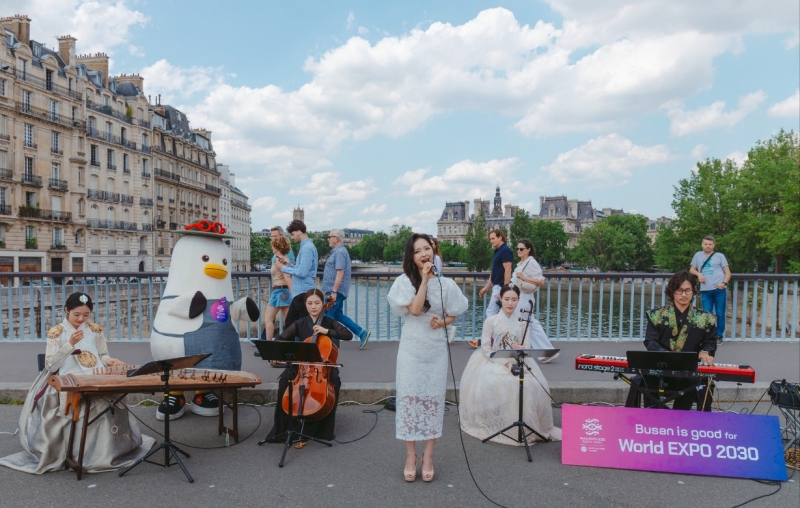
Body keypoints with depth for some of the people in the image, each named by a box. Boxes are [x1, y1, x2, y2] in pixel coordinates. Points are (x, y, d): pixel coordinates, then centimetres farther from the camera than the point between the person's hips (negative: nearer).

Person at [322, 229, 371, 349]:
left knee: (327, 316, -3)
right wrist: (330, 290, 24)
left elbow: (340, 273, -24)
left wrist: (334, 292, -26)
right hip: (336, 291, 10)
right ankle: (362, 333, 14)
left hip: (336, 291, -10)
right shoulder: (337, 251, 17)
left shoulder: (339, 252, -15)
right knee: (338, 315, 14)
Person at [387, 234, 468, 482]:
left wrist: (442, 322, -10)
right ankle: (410, 456, 17)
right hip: (411, 349, -1)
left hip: (437, 349, 2)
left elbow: (454, 314, 11)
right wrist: (424, 279, -19)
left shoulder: (446, 284, 0)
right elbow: (414, 310, -19)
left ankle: (428, 456, 21)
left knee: (433, 399, 7)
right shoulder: (405, 281, -6)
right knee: (409, 398, 3)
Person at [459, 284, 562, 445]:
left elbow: (527, 348, 0)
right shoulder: (491, 321, 0)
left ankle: (527, 425, -9)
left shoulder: (523, 323, 7)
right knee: (490, 385, -32)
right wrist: (504, 363, -19)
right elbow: (486, 348, -6)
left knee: (532, 385, -27)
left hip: (517, 362, 2)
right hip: (494, 362, -2)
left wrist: (521, 349, -25)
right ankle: (493, 425, -15)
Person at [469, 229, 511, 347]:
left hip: (501, 287, -10)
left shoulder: (505, 250, -14)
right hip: (496, 286, 10)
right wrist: (487, 287, 20)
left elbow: (507, 271, -20)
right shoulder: (497, 251, 16)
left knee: (491, 313, -6)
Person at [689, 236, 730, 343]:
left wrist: (724, 283, -13)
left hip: (719, 289, -1)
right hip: (705, 290, 1)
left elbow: (727, 272, 5)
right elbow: (691, 270, 19)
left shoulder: (720, 256, 8)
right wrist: (698, 274, -3)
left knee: (720, 314, 2)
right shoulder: (698, 255, 13)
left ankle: (719, 336, 11)